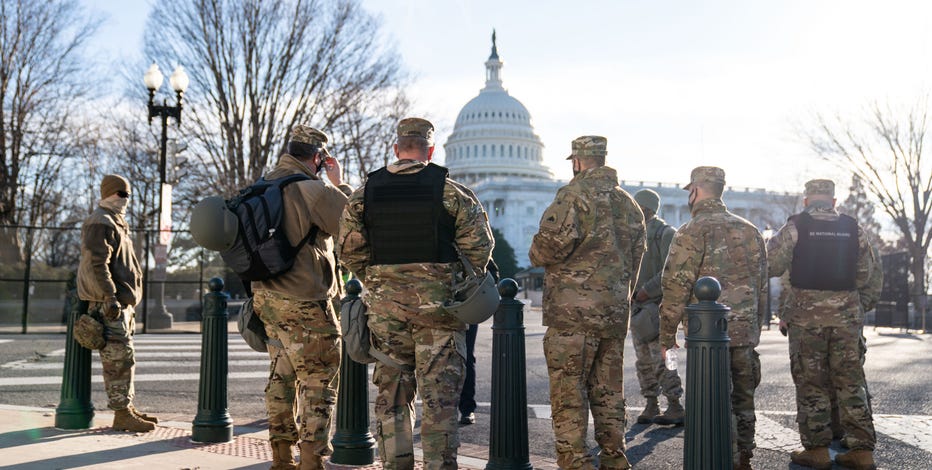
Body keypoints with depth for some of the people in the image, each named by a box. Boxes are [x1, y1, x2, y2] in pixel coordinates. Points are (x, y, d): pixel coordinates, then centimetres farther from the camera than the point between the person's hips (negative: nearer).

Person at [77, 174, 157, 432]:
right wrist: (110, 297, -25)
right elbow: (97, 264, -21)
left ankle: (128, 408, 22)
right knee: (120, 357, -10)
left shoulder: (115, 223, 22)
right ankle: (121, 414, -6)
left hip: (122, 302, 11)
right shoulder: (100, 223, -11)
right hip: (109, 303, -11)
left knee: (124, 357, 14)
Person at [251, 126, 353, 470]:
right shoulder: (312, 189, -17)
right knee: (320, 383, 1)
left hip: (268, 298, 8)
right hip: (305, 305, -8)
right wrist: (339, 183, 0)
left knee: (282, 377, 17)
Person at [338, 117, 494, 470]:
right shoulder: (451, 191, -4)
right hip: (438, 304, -2)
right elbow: (478, 246, -4)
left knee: (391, 391, 12)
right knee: (440, 393, 3)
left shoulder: (365, 193, 4)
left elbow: (349, 249, 4)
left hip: (385, 305, 3)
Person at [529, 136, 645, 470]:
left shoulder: (574, 194, -9)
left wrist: (536, 255, 2)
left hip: (574, 310, -7)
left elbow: (551, 245, -20)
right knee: (608, 389, 15)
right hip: (616, 312, 7)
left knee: (568, 390, -1)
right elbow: (636, 258, 18)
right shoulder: (629, 203, 15)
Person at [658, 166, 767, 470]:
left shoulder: (692, 232, -10)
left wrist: (667, 335, -5)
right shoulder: (751, 231, 13)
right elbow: (762, 287, 17)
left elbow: (676, 289, -13)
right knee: (743, 402, 15)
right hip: (746, 335, 7)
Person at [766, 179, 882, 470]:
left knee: (811, 383, 4)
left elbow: (772, 266, -5)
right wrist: (863, 306, 20)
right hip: (847, 315, 3)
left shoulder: (795, 227, -5)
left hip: (806, 315, -3)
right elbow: (873, 275, 9)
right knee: (851, 383, 9)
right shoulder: (854, 230, 6)